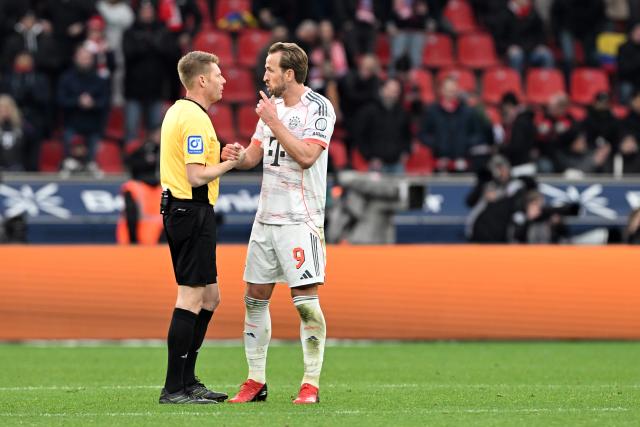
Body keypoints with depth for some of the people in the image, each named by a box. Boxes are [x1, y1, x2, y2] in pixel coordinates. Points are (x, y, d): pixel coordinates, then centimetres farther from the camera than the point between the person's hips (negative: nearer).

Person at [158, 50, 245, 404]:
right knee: (191, 298, -9)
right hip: (192, 211, -11)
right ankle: (174, 388, -8)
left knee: (209, 296, 14)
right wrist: (231, 162, -10)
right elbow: (196, 176, -22)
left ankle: (186, 380, 17)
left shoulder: (178, 111, 16)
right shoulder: (195, 119, -16)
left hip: (179, 208, 11)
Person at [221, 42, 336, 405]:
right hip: (267, 217, 7)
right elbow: (255, 155, 15)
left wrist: (274, 122, -16)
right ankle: (256, 381, 13)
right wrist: (237, 156, -7)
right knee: (256, 297, 7)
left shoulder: (319, 108, -9)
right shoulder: (272, 105, 14)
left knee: (305, 300, -9)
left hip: (301, 220, -7)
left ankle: (311, 384, -3)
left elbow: (306, 156, -19)